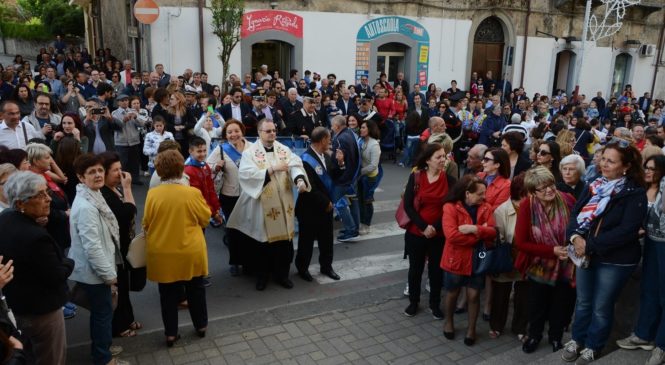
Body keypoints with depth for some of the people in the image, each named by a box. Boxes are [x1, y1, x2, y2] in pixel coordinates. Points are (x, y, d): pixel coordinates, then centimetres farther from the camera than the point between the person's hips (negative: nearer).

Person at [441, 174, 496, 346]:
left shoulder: (486, 208, 0)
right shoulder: (450, 207, -16)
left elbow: (493, 232, -9)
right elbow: (451, 235, -26)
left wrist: (474, 229, -26)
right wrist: (480, 234, -18)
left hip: (477, 260, 3)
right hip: (456, 259, -3)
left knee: (474, 295, 9)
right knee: (453, 293, 16)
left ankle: (471, 328, 30)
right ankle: (449, 322, 40)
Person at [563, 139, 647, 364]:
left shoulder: (635, 194, -14)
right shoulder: (595, 185, 4)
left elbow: (627, 231, -23)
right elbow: (577, 212, 0)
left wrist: (590, 245, -23)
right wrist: (575, 236, -20)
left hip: (615, 260, -5)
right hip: (586, 254, 5)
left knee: (601, 307, 10)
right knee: (583, 302, 19)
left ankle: (593, 346, 31)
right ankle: (577, 339, 37)